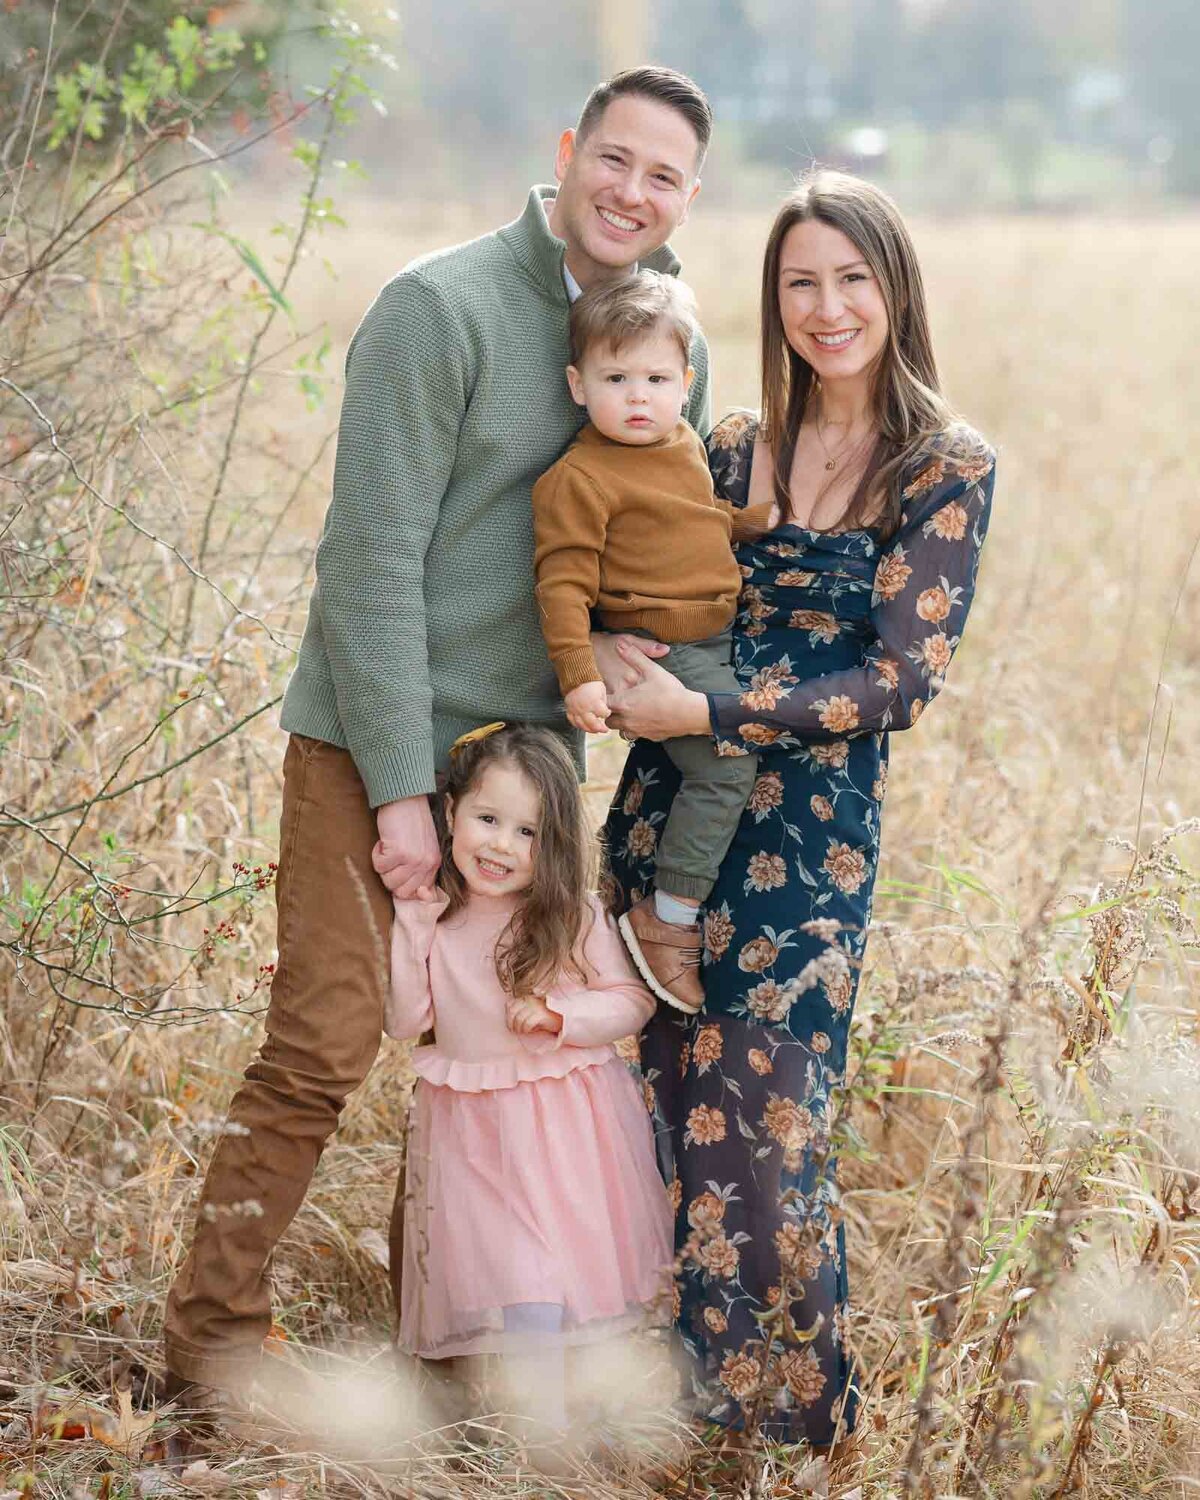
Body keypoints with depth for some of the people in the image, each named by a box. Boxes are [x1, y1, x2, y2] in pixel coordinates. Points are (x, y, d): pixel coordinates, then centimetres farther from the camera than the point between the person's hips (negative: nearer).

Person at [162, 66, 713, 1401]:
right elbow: (374, 561, -18)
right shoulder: (442, 308, -15)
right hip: (376, 739, -6)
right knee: (324, 1042, -8)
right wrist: (400, 788, -18)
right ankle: (213, 1334, 4)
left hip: (530, 746, 7)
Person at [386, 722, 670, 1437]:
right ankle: (545, 1417, 1)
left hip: (566, 1121, -1)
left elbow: (633, 1000, -5)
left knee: (568, 1250, 6)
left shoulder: (575, 915, -10)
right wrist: (413, 921, -10)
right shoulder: (437, 919, -2)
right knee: (519, 1270, -6)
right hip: (475, 1127, 1)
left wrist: (558, 1015, -20)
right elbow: (406, 1020, -2)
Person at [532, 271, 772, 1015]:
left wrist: (759, 518, 15)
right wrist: (579, 675, -27)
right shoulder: (579, 477, -17)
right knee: (725, 766, -18)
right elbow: (563, 583, -20)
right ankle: (668, 919, -5)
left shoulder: (687, 446, 10)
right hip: (658, 653, -9)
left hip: (723, 640, 9)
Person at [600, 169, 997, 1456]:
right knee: (658, 1099, 6)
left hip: (808, 841, -4)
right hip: (665, 813, 4)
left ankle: (785, 1405, 17)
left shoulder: (945, 471, -4)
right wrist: (612, 668, -10)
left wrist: (701, 714, -15)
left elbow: (902, 680, -11)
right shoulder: (730, 453, 10)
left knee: (763, 1132, -3)